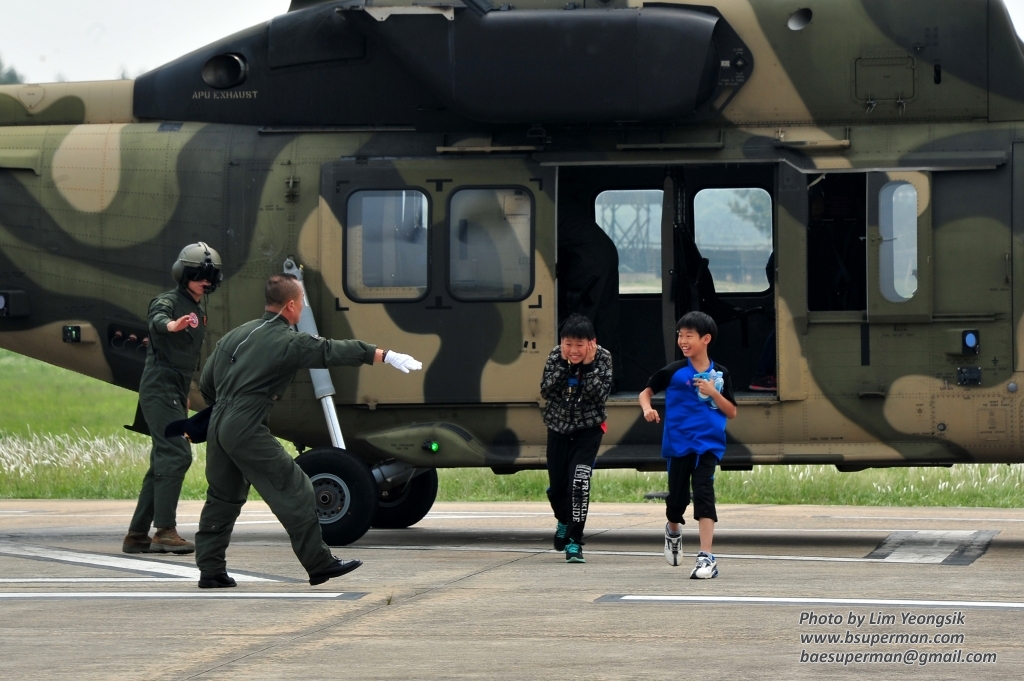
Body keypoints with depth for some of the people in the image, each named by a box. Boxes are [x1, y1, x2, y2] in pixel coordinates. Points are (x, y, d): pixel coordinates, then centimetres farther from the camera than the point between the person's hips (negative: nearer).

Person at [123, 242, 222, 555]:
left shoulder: (198, 313, 17)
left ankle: (137, 535, 16)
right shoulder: (169, 301, -10)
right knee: (177, 454, -18)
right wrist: (171, 325, -57)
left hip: (176, 393, 10)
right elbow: (157, 319, -34)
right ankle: (165, 531, -21)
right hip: (159, 388, -10)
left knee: (163, 463, 11)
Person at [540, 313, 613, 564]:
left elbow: (601, 395, -19)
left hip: (587, 429, -3)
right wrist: (563, 363, -22)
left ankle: (574, 541, -14)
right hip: (558, 427, 3)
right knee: (556, 487, 11)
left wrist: (588, 365, -25)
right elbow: (546, 391, -14)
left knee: (579, 482, -21)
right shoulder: (556, 357, -6)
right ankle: (564, 522, 45)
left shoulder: (602, 358, -11)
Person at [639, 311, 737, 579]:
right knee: (677, 496, 10)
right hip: (678, 444, 1)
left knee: (704, 494, -14)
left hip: (708, 445, -1)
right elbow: (646, 391, 9)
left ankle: (707, 557, -17)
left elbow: (732, 412, 4)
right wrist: (647, 408, -12)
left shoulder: (720, 374, 1)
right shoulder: (674, 372, -1)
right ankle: (673, 531, 45)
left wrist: (713, 393, -12)